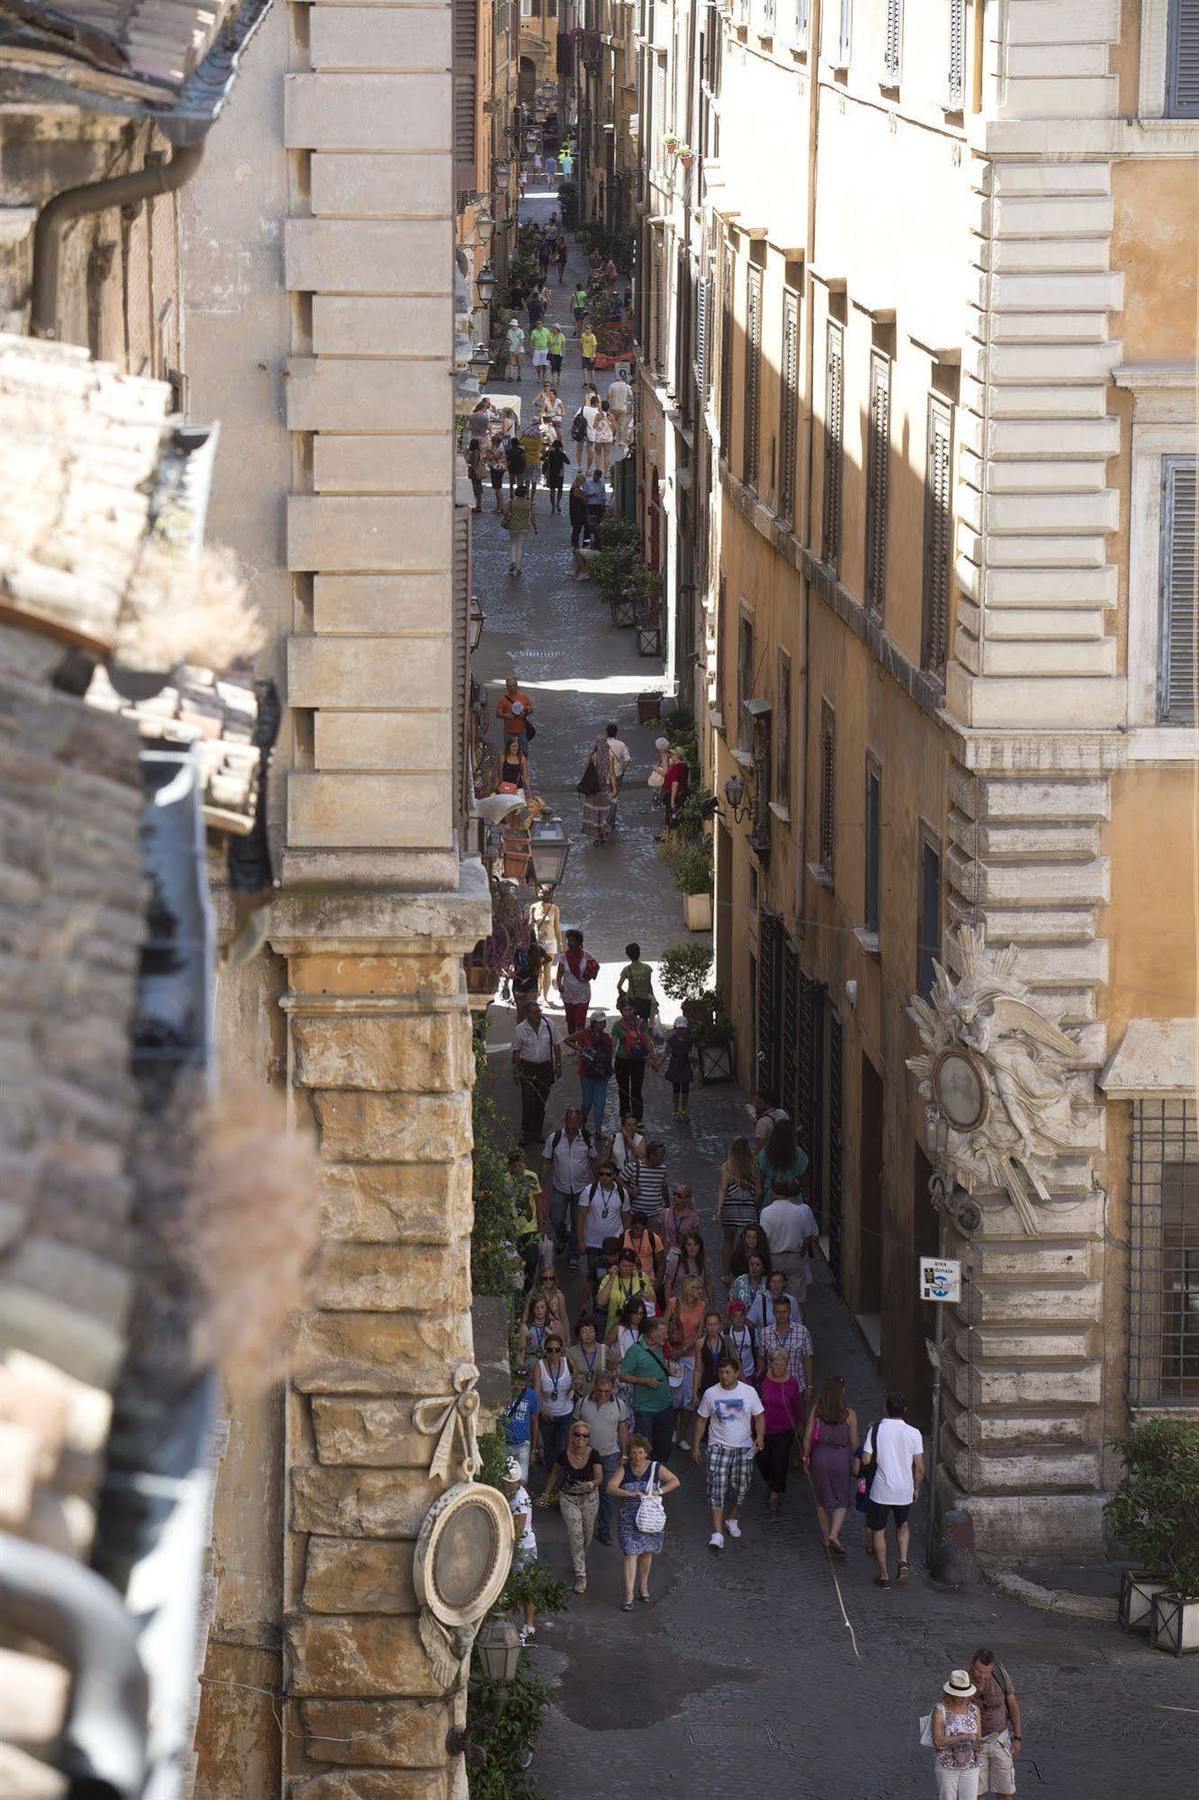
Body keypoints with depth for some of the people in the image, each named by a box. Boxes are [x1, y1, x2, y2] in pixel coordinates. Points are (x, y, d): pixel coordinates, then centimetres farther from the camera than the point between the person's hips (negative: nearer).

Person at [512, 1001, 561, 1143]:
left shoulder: (549, 1025, -6)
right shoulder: (520, 1030, -9)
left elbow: (556, 1046, 5)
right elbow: (516, 1052, 0)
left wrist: (558, 1065, 6)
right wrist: (516, 1071, 1)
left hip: (545, 1067, 2)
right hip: (527, 1068, -2)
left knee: (541, 1101, 8)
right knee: (527, 1101, -9)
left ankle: (537, 1132, 20)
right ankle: (526, 1132, -3)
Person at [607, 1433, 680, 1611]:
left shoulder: (656, 1468, -1)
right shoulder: (624, 1469, -2)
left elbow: (675, 1481, -4)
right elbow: (611, 1488, -11)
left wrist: (659, 1491, -21)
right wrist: (630, 1494, -26)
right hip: (629, 1519, -2)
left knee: (646, 1552, 13)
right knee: (630, 1554, -8)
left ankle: (643, 1587, 34)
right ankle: (629, 1595, -9)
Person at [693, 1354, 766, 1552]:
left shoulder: (749, 1392, -2)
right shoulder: (711, 1394, -1)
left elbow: (759, 1417, 3)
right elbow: (701, 1420, 7)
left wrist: (760, 1437, -15)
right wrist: (696, 1446, 6)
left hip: (744, 1448, 1)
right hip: (718, 1447, -1)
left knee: (740, 1487, 7)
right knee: (717, 1489, -12)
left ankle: (732, 1518, 37)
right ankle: (717, 1533, -15)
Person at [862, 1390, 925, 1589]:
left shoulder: (876, 1430, -11)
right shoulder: (913, 1433, -7)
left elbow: (866, 1460, -10)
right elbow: (919, 1467, -4)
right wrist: (916, 1489, 10)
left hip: (881, 1490, -2)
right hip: (905, 1491, 2)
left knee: (878, 1531, 13)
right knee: (902, 1525, 26)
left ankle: (884, 1576, 15)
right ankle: (903, 1562, 6)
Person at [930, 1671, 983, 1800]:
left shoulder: (974, 1710, 2)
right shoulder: (940, 1710, -10)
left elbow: (978, 1739, 5)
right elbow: (938, 1741, -18)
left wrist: (977, 1745, -20)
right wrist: (964, 1737, -26)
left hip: (970, 1766, 3)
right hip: (946, 1765, -3)